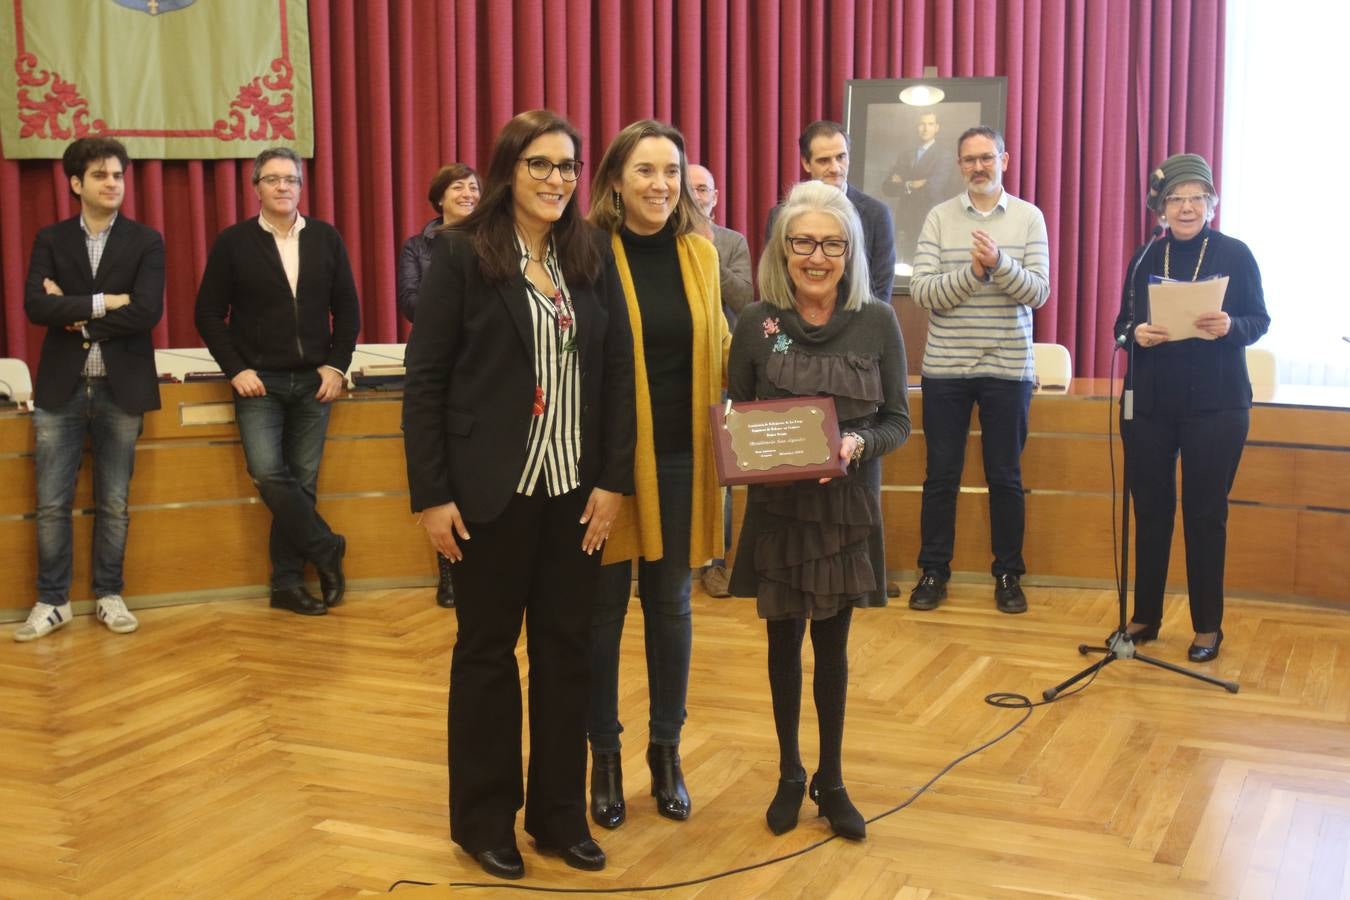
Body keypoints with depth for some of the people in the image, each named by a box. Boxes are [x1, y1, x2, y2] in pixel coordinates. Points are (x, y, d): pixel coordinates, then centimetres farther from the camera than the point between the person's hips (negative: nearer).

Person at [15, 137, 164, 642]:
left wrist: (76, 316, -9)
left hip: (120, 390, -1)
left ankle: (109, 597, 19)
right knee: (52, 504, 3)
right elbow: (35, 306, -10)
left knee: (113, 504, 7)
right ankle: (52, 602, 14)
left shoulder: (145, 241, 2)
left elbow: (147, 313, -13)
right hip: (61, 389, 1)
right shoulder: (50, 240, 6)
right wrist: (104, 303, -15)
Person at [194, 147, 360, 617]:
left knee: (301, 481, 4)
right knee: (269, 473, -16)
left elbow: (347, 310, 9)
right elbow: (209, 314, 1)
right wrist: (236, 369, -8)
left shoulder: (326, 239, 6)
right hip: (258, 382, -2)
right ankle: (326, 549, 3)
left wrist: (337, 366, -1)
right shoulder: (233, 242, 0)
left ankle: (288, 582, 12)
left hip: (314, 381, 2)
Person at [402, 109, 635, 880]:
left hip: (574, 489, 3)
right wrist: (432, 494, -10)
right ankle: (485, 817, 23)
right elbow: (425, 381, -7)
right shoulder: (463, 254, -6)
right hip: (492, 490, -3)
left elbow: (619, 372, 5)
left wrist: (613, 479, -2)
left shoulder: (594, 256, 5)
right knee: (487, 650, 9)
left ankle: (560, 810, 25)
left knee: (568, 650, 10)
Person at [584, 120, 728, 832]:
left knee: (671, 604, 12)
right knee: (603, 606, 6)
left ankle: (666, 751, 27)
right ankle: (605, 755, 22)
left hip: (680, 458, 4)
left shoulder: (699, 255, 7)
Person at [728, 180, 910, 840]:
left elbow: (898, 422, -3)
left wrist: (857, 444, -22)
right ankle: (790, 775, 30)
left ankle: (831, 781, 27)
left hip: (848, 509, 0)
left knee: (832, 644, 12)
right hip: (777, 508, 0)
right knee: (785, 641, 12)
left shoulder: (878, 322, -5)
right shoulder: (756, 323, -6)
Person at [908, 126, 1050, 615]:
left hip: (1007, 368, 0)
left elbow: (1039, 292, -6)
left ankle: (1008, 575, 19)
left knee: (1005, 477, 8)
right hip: (945, 367, 0)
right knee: (941, 475, 7)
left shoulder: (1028, 218, 2)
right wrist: (972, 271, -19)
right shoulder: (940, 217, 1)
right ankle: (933, 571, 18)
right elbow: (922, 291, -6)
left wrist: (1000, 262, -22)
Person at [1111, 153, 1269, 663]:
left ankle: (1207, 626, 14)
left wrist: (1229, 326, -22)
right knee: (1150, 510, 8)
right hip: (1149, 404, 3)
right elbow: (1122, 324, 8)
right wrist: (1137, 334, -15)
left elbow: (1259, 321, -1)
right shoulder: (1144, 258, 8)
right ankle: (1145, 616, 20)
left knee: (1205, 514, 2)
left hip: (1216, 406, -3)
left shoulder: (1235, 254, -1)